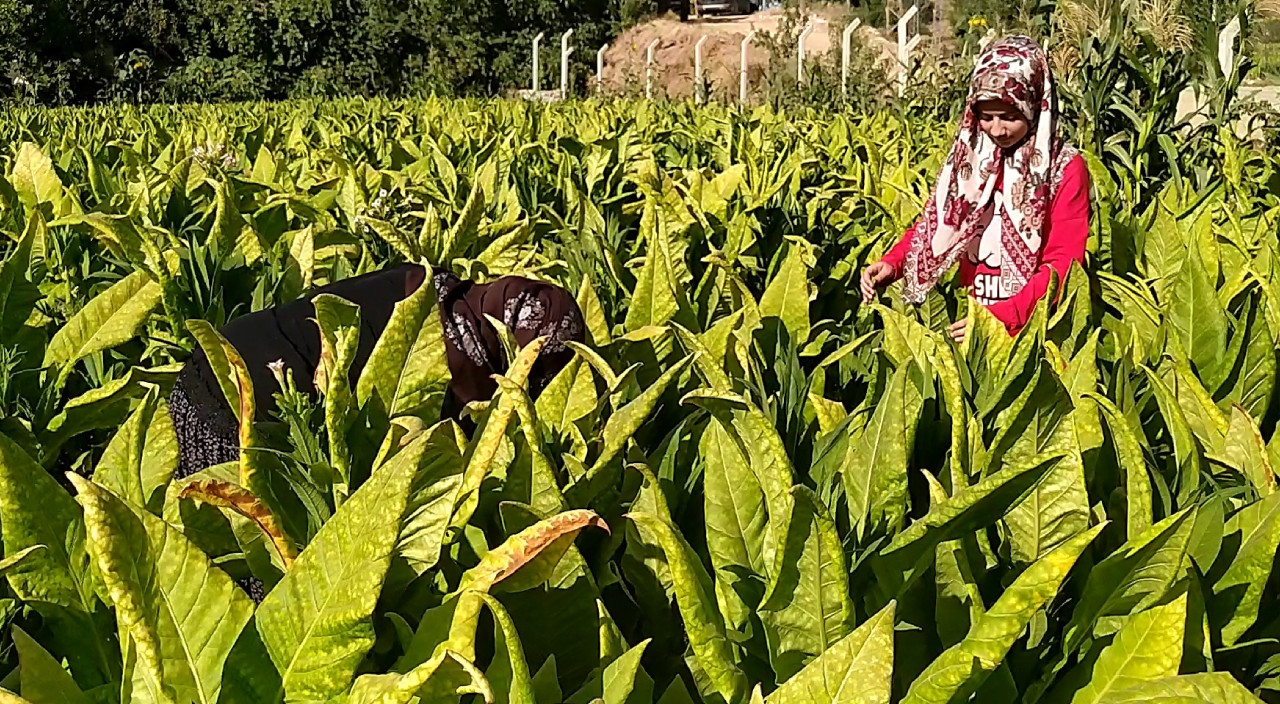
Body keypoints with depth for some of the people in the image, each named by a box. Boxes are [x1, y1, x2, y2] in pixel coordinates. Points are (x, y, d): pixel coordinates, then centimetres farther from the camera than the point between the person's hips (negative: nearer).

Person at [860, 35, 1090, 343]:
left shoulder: (1065, 168, -5)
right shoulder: (968, 156, 7)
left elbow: (1063, 263, -10)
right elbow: (934, 226, 13)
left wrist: (1003, 316, -23)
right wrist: (891, 263, -7)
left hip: (1032, 325, -4)